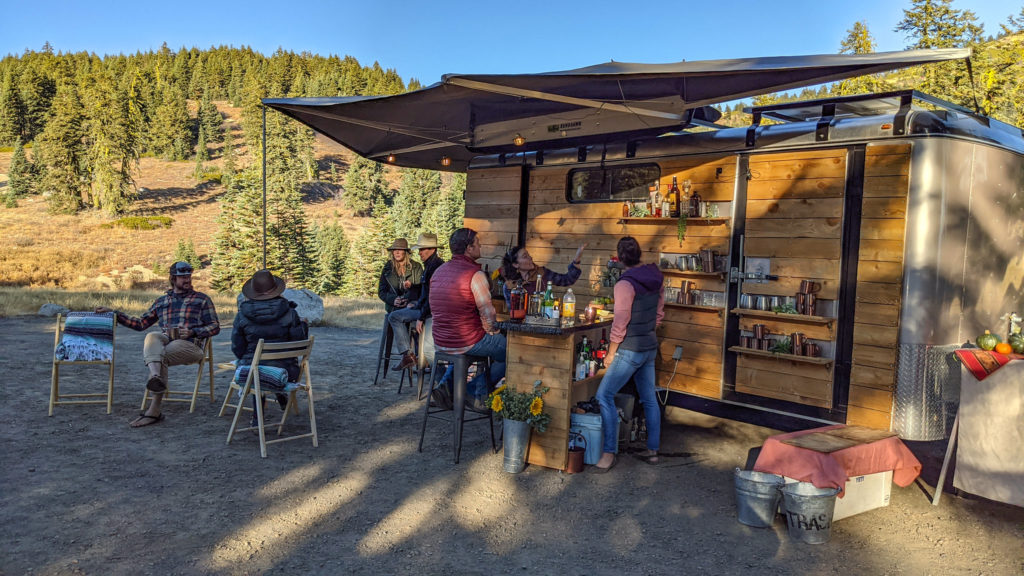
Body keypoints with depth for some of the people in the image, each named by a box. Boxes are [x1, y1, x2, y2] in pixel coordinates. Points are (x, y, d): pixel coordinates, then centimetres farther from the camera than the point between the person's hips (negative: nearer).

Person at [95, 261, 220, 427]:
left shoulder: (202, 299, 17)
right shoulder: (162, 301, 27)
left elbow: (215, 327, 11)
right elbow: (141, 323, 28)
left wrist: (192, 332, -6)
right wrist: (113, 313, 21)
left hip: (189, 345, -3)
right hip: (165, 341, 3)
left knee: (161, 357, -32)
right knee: (152, 336, -32)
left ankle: (154, 411, -35)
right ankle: (155, 377, -62)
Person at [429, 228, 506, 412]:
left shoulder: (439, 271, 8)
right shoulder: (475, 274, -16)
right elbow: (488, 314, -15)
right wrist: (493, 331, 7)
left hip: (440, 341, 8)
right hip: (467, 342, -8)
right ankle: (475, 392, 13)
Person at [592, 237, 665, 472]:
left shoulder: (625, 284, -20)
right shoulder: (654, 278, 3)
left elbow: (620, 323, -18)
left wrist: (611, 353, -8)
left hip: (630, 350, -9)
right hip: (650, 347, 9)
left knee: (604, 395, -4)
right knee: (649, 399, 14)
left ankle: (609, 452, -5)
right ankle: (652, 450, 23)